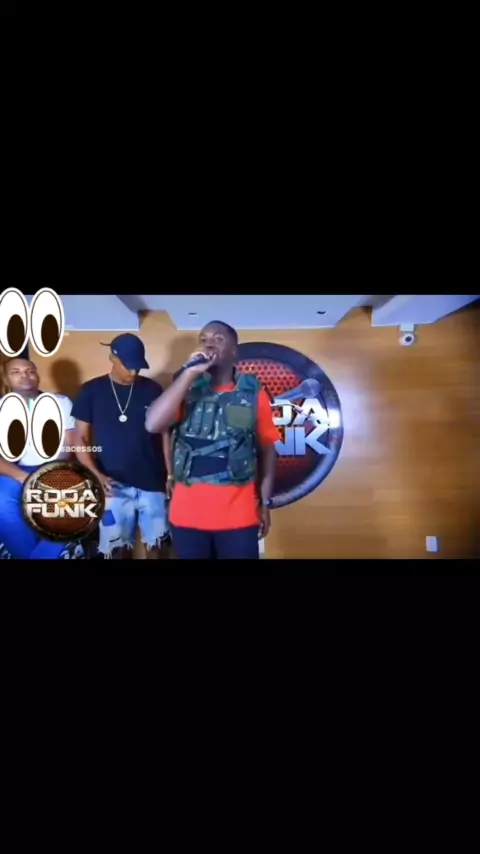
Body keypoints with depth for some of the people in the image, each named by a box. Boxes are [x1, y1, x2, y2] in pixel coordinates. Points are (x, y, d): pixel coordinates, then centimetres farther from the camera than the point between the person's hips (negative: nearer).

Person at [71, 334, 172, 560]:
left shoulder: (153, 390, 3)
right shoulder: (91, 391, 0)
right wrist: (96, 474, -12)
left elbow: (165, 434, 8)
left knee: (156, 546, 7)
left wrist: (171, 474, 1)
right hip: (114, 486, -1)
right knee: (117, 549, 7)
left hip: (152, 484, 1)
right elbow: (81, 438, 1)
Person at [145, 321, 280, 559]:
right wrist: (189, 373, -14)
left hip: (238, 516, -1)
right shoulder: (187, 389, 3)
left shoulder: (253, 393, 1)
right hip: (187, 514, 1)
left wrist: (265, 502, 3)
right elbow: (153, 424, -13)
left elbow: (267, 448, 5)